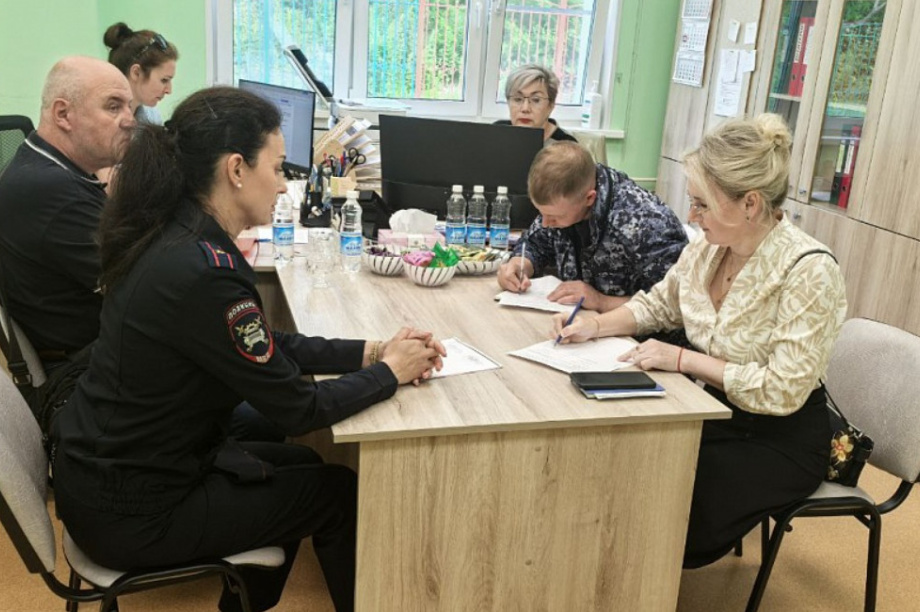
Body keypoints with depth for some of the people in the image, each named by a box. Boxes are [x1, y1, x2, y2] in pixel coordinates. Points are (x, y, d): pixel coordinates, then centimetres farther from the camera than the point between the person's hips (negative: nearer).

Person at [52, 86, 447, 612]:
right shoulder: (203, 272, -30)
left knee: (302, 465, 23)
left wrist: (371, 351, -1)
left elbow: (271, 348, 7)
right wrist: (391, 371, -7)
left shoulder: (174, 237, -2)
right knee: (339, 492, 6)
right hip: (131, 511, -8)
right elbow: (301, 410, -21)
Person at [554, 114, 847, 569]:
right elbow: (659, 303, 12)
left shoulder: (808, 271, -23)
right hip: (711, 408, 6)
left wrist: (684, 360, -24)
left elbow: (782, 390, -24)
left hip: (778, 438, -6)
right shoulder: (710, 246, -5)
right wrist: (597, 325, -4)